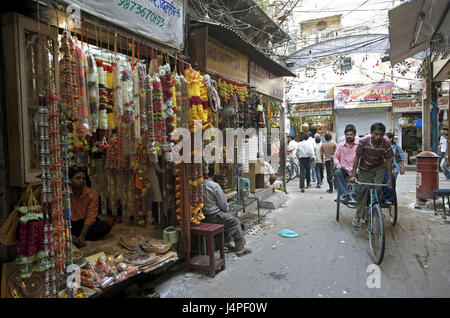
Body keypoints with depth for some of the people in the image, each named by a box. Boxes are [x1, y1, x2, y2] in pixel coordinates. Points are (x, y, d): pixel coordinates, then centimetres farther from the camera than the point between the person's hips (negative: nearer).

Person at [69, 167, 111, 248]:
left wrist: (82, 236, -24)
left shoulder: (92, 193, -11)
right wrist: (70, 235, -28)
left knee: (106, 227, -25)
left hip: (85, 223, 2)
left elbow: (91, 216, -13)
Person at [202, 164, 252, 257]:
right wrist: (226, 209, 10)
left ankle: (227, 242, 32)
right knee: (235, 222, 7)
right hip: (214, 216, -8)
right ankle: (240, 248, 12)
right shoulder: (214, 186, -20)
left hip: (204, 216, 8)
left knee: (227, 219, 27)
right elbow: (223, 203, -13)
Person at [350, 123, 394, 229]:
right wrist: (353, 175, -16)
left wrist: (390, 178, -9)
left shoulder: (386, 143, -21)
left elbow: (388, 161, -10)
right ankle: (358, 217, 3)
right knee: (362, 190, -6)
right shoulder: (363, 141, -25)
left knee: (377, 189, -19)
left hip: (379, 167, 1)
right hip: (365, 169, -1)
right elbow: (357, 158, -15)